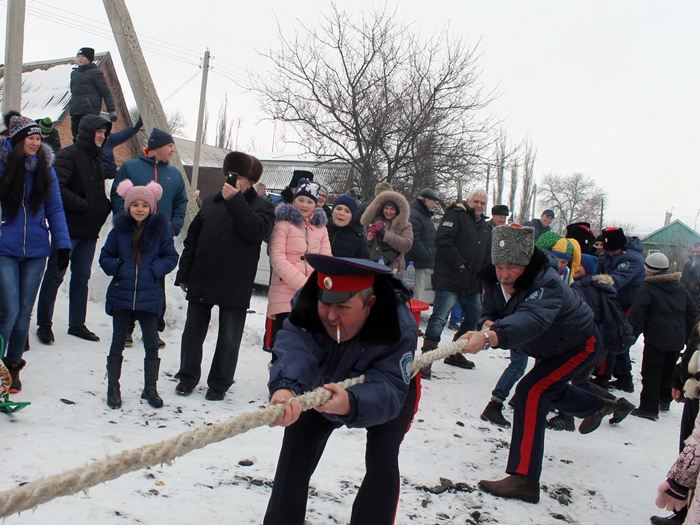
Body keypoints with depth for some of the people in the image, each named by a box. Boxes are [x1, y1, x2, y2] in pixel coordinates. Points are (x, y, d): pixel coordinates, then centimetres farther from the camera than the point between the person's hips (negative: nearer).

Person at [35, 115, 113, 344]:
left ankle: (77, 324, 21)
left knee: (81, 278, 12)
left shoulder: (97, 159, 17)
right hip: (68, 229, -8)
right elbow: (58, 188, -20)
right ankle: (44, 324, 9)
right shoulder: (69, 155, -8)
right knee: (54, 276, 0)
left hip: (90, 231, 8)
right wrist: (84, 205, -19)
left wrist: (105, 207, 4)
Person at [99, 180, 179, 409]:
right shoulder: (120, 229, 1)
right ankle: (113, 388, 22)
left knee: (152, 343, 5)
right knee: (118, 342, 10)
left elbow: (171, 257, 1)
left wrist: (154, 270, -13)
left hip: (149, 296, -1)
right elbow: (105, 256, 8)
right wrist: (117, 268, -9)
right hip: (121, 294, 1)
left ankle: (150, 388, 20)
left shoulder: (160, 229, -2)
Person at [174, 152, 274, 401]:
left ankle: (220, 383, 18)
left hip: (235, 285, -3)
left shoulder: (262, 206, 0)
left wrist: (236, 200, -23)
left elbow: (255, 230, -21)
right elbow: (192, 239, 12)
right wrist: (184, 273, 8)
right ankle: (188, 376, 27)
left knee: (229, 336, 5)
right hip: (201, 279, 4)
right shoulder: (211, 202, 9)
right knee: (193, 329, 12)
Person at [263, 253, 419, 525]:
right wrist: (285, 388, -73)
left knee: (382, 459, -18)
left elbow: (388, 390, -48)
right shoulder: (307, 307, -33)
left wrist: (350, 403, -69)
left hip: (392, 391, -2)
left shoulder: (401, 328, -39)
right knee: (297, 440, -3)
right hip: (331, 384, 3)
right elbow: (296, 351, -50)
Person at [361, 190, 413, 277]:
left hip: (393, 270, -3)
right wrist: (367, 239, -5)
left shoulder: (405, 225, 5)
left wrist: (385, 235, -14)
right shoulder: (373, 222, 13)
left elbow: (407, 245, -11)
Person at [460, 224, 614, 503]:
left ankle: (524, 479, -22)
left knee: (530, 391, -26)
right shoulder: (494, 280, -21)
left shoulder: (546, 282, -43)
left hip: (577, 344, -8)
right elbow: (489, 312, -15)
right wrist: (487, 325, -41)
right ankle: (598, 406, 63)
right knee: (550, 390, 31)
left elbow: (532, 319, -61)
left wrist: (489, 337, -77)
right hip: (546, 348, 9)